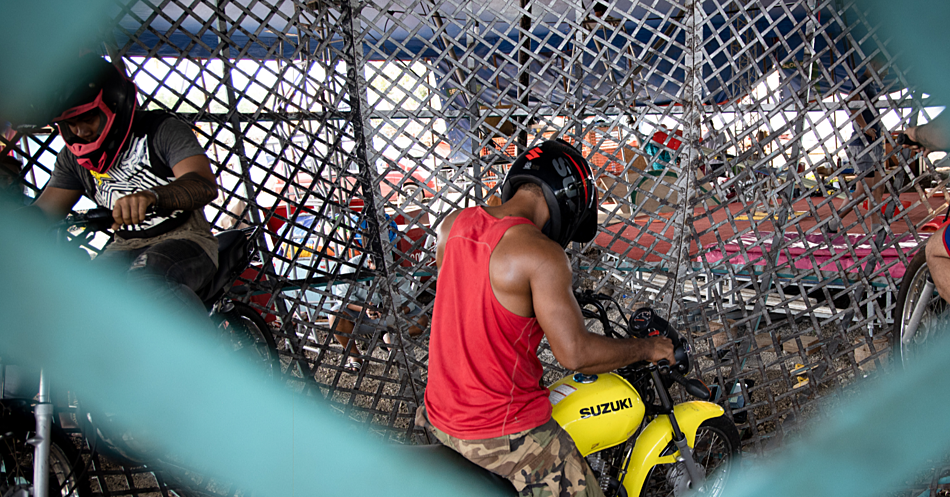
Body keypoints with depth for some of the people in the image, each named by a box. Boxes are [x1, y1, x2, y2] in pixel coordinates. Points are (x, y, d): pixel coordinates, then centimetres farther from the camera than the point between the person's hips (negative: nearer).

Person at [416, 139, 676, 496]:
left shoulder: (452, 225, 1)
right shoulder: (541, 255, -21)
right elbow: (575, 353, -22)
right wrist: (647, 348, -6)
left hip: (438, 414, 8)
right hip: (504, 431, -7)